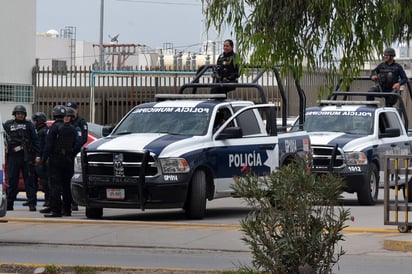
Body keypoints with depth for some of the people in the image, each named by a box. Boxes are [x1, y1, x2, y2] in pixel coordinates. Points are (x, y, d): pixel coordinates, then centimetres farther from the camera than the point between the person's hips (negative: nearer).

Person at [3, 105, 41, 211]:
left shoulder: (29, 125, 7)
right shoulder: (8, 125, 10)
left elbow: (35, 141, 4)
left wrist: (37, 155, -3)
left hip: (27, 157, -1)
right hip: (13, 157, 1)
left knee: (29, 181, -1)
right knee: (12, 182, 4)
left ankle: (32, 203, 0)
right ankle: (9, 204, 11)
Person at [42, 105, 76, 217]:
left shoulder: (54, 128, -11)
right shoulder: (71, 128, 11)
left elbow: (48, 145, -14)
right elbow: (74, 144, 17)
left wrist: (44, 159, -7)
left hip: (55, 159, -7)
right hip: (68, 160, 7)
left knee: (55, 185, -7)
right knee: (66, 185, 12)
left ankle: (55, 210, -12)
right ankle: (67, 209, 16)